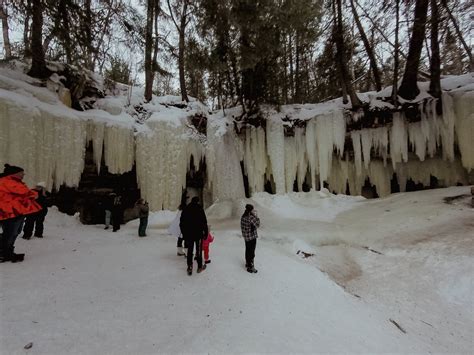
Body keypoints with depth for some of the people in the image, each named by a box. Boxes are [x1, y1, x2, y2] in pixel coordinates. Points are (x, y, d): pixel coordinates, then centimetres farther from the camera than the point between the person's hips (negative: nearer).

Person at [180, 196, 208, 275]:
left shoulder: (185, 209, 3)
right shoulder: (199, 209, -9)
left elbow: (181, 222, 8)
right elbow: (204, 222, -11)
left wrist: (184, 233, 16)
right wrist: (206, 232, -2)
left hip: (188, 234, 3)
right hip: (198, 233, -3)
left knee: (189, 250, 12)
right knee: (199, 250, 9)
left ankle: (189, 267, 9)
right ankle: (200, 267, 19)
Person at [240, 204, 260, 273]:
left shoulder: (243, 216, 0)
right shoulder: (251, 217, -26)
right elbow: (257, 224, -16)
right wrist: (256, 216, -11)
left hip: (246, 236, 8)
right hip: (252, 237, -8)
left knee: (248, 250, 24)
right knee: (251, 252, 6)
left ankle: (247, 263, 41)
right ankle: (250, 267, 18)